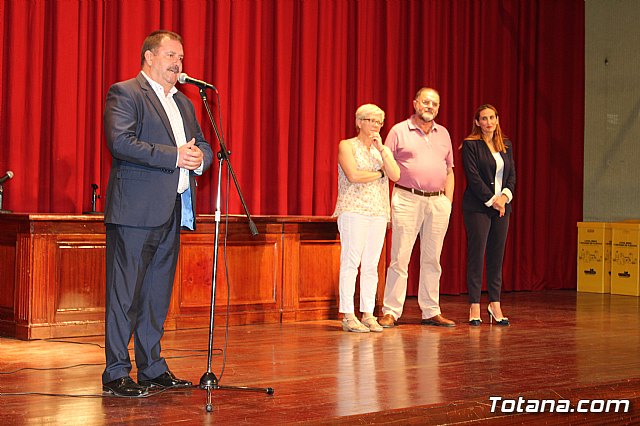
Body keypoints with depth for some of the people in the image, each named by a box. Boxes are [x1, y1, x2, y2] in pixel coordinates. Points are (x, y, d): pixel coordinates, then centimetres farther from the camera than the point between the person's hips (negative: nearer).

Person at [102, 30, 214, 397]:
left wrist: (200, 156, -2)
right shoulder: (124, 93, -3)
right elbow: (121, 142, -17)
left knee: (158, 295, 12)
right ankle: (116, 373, 0)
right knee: (125, 294, -4)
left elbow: (202, 144, 23)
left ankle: (152, 368, 19)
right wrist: (175, 156, -18)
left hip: (172, 213, 8)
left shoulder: (184, 103, 22)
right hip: (135, 211, -8)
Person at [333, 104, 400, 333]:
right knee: (350, 262, -9)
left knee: (371, 266, 4)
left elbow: (395, 175, 2)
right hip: (354, 210, -5)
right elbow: (353, 175, -13)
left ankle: (368, 314, 7)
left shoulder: (382, 149, 18)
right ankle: (348, 316, -8)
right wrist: (379, 173, 0)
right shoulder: (347, 146, 2)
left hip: (379, 213, 5)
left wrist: (381, 149, -4)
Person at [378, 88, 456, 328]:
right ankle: (391, 312, -1)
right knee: (400, 258, -5)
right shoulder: (399, 131, 2)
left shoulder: (443, 134, 15)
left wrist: (448, 202, 8)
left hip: (438, 202, 4)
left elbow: (449, 171, 19)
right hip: (407, 200, -4)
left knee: (432, 259, 8)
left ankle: (431, 312, 14)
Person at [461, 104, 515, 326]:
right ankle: (474, 307, -1)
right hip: (478, 206, -5)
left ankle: (495, 304, 10)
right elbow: (473, 177, -9)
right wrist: (492, 200, -11)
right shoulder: (471, 145, -3)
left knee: (497, 255, 4)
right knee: (476, 254, -5)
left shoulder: (506, 145, 14)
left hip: (502, 207, 5)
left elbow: (512, 175, 11)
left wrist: (505, 196, -6)